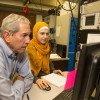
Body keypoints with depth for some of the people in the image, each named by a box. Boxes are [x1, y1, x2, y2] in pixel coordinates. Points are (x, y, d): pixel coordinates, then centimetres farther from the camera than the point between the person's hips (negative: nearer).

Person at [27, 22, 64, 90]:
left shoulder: (46, 46, 3)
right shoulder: (29, 47, -17)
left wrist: (53, 70, 0)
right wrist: (36, 79, -36)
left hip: (45, 75, 6)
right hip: (32, 77, -5)